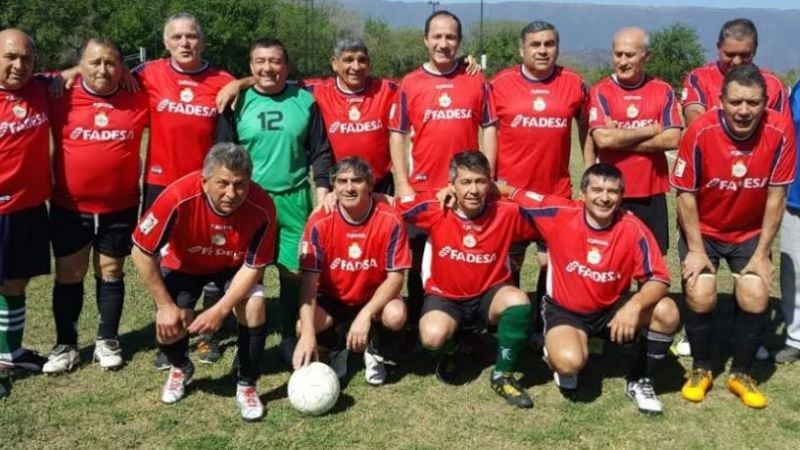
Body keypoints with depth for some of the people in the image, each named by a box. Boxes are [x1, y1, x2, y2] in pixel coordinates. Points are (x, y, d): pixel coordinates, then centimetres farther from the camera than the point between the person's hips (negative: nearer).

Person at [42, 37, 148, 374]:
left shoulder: (137, 100, -4)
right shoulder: (63, 99, -7)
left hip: (121, 207, 1)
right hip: (69, 207, 0)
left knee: (111, 272, 12)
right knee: (68, 275, 9)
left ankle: (107, 340, 26)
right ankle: (65, 344, 22)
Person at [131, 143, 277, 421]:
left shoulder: (262, 208, -34)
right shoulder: (178, 198, -37)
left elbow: (254, 266, -21)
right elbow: (141, 253, -24)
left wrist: (220, 310, -29)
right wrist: (165, 305, -21)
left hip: (234, 267, 0)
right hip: (183, 264, 0)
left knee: (254, 306, -26)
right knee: (168, 329, -14)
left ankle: (246, 386, -2)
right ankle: (181, 369, 26)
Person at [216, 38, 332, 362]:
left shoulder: (304, 101, 3)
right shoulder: (239, 102, 2)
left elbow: (320, 151, 6)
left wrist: (322, 189, -3)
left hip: (294, 199, 0)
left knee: (295, 271, 4)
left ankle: (290, 339, 20)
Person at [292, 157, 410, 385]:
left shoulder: (390, 220, -19)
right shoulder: (320, 223, -19)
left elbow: (395, 277, -17)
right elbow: (309, 280, -22)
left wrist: (365, 315, -32)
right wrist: (308, 333, -35)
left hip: (374, 299, -1)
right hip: (333, 300, 1)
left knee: (396, 315, -34)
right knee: (303, 326, -29)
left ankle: (373, 348, 3)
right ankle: (340, 346, 7)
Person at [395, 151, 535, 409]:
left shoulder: (507, 213, -13)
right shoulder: (436, 211, -14)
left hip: (489, 296, 1)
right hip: (445, 297, -1)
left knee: (518, 300, -33)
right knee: (433, 336, -32)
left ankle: (502, 376, -10)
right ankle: (448, 352, 11)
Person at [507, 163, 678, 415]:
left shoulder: (633, 229, -16)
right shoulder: (559, 213, -18)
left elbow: (658, 279, -16)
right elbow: (515, 196, -7)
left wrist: (635, 306, -36)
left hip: (613, 308, 2)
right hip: (565, 310, -2)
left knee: (667, 312, -23)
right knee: (570, 362, -33)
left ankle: (640, 381, 1)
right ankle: (561, 363, 10)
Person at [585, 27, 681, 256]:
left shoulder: (663, 91, 4)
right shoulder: (601, 92, -2)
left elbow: (672, 139, -7)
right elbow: (602, 139, -16)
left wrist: (621, 140, -11)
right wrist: (651, 130, -7)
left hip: (652, 194, 2)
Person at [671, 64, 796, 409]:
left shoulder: (780, 131, -21)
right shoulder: (701, 132, -25)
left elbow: (776, 196, -12)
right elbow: (686, 195, -14)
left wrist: (762, 253, -10)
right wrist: (696, 249, -14)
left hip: (751, 232, 1)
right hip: (703, 230, -1)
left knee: (756, 299, -11)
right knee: (700, 297, -14)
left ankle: (741, 374, 13)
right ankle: (701, 369, 12)